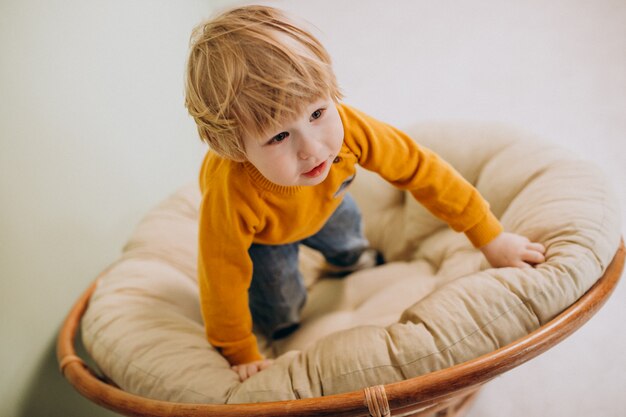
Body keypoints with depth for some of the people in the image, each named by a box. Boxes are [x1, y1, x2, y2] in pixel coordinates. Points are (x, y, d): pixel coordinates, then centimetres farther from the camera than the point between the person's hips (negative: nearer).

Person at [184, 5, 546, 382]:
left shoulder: (348, 127, -42)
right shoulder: (232, 196, -49)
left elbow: (419, 168, -28)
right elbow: (222, 283, -32)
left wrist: (490, 238, -21)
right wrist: (242, 355, -16)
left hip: (322, 207, 3)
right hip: (261, 236, -3)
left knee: (345, 233, 29)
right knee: (281, 318, 4)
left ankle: (350, 257, 66)